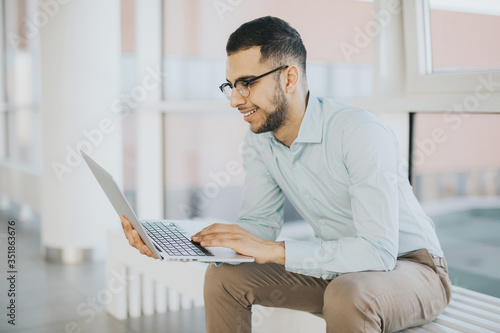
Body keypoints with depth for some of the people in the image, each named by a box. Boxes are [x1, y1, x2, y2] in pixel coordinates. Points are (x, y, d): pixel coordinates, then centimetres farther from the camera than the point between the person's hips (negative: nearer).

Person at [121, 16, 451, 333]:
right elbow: (260, 223, -1)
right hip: (335, 269, 6)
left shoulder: (362, 133, -27)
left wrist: (273, 250, -34)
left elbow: (378, 250, -32)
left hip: (409, 266, -6)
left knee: (347, 296, -37)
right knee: (224, 276, -8)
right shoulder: (259, 141, -4)